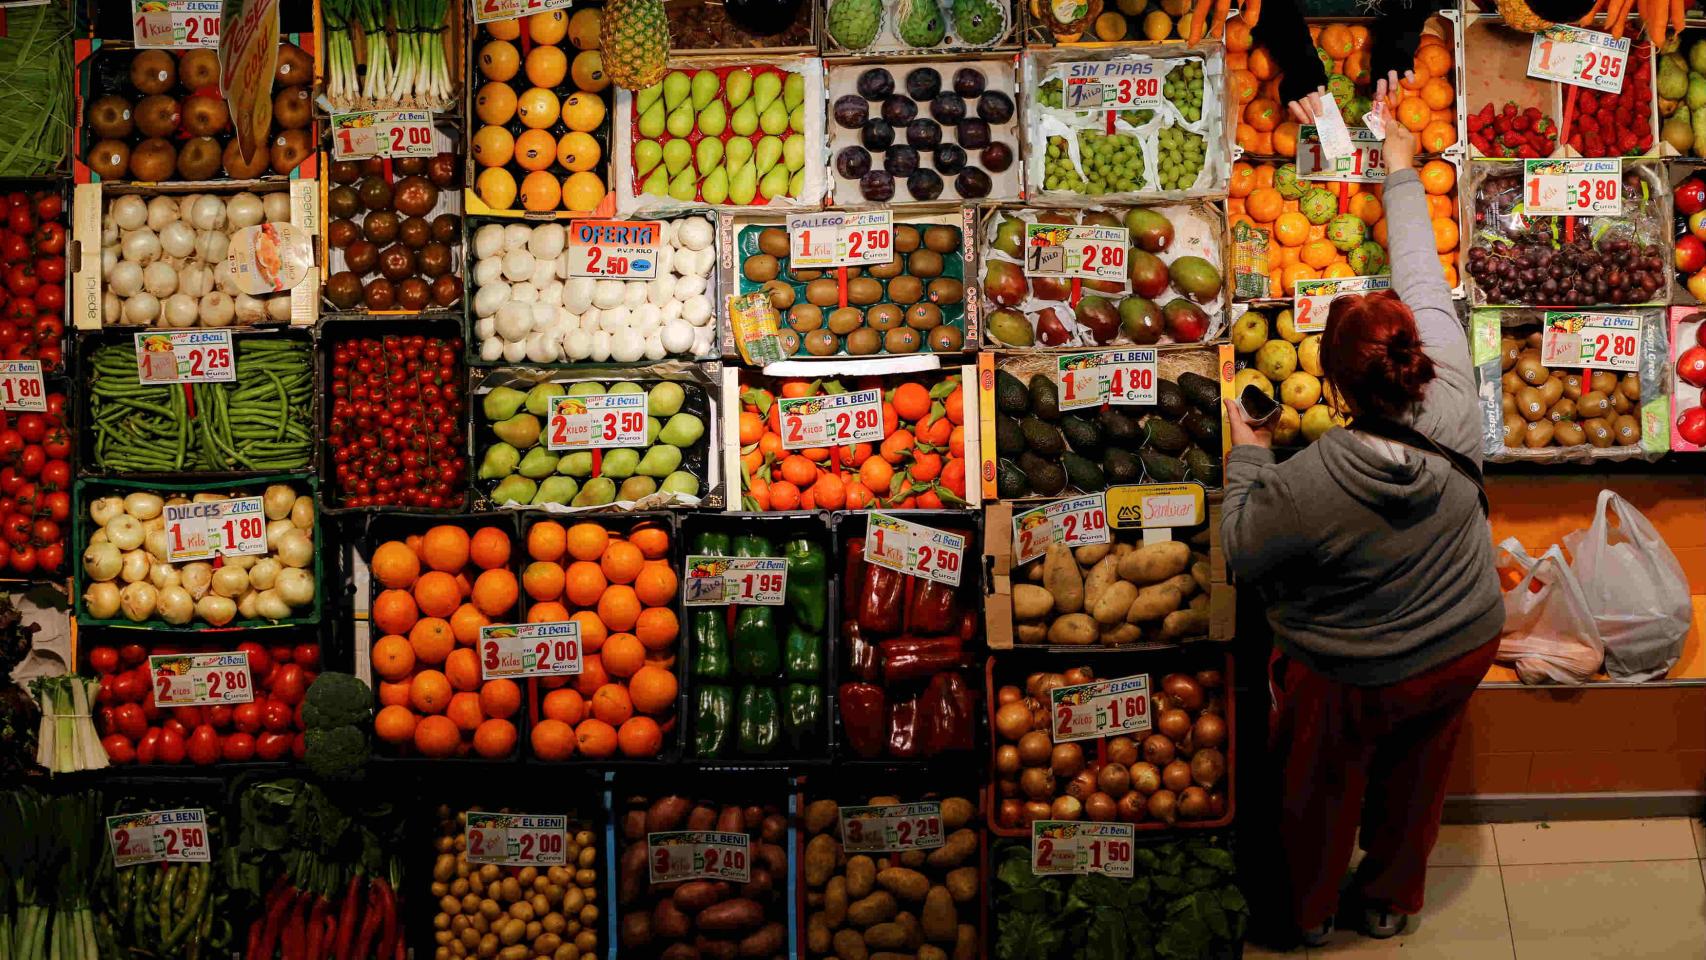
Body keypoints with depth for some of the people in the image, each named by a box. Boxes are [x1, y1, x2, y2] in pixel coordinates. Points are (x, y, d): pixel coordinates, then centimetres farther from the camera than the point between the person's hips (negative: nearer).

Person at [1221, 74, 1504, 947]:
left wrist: (1245, 457, -7)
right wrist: (1401, 176, -1)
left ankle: (1306, 911, 48)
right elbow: (1428, 288, -13)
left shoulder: (1306, 485, -37)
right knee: (1413, 784, 28)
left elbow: (1238, 552, -18)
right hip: (1460, 653, 4)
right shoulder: (1455, 415, -26)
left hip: (1350, 682, -4)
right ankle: (1390, 900, 51)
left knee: (1317, 795, 23)